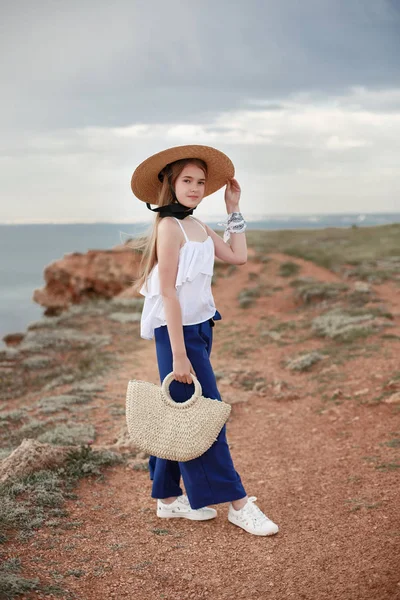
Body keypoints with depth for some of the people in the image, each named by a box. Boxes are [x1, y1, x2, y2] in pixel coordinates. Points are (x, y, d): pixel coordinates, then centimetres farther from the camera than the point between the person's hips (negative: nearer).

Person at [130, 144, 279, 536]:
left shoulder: (197, 226, 11)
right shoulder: (169, 226, -15)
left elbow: (238, 257, 16)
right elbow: (167, 293, -19)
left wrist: (234, 210, 14)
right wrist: (178, 355, -21)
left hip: (199, 328, 9)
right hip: (177, 332, -9)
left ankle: (168, 498, 25)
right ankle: (237, 504, 6)